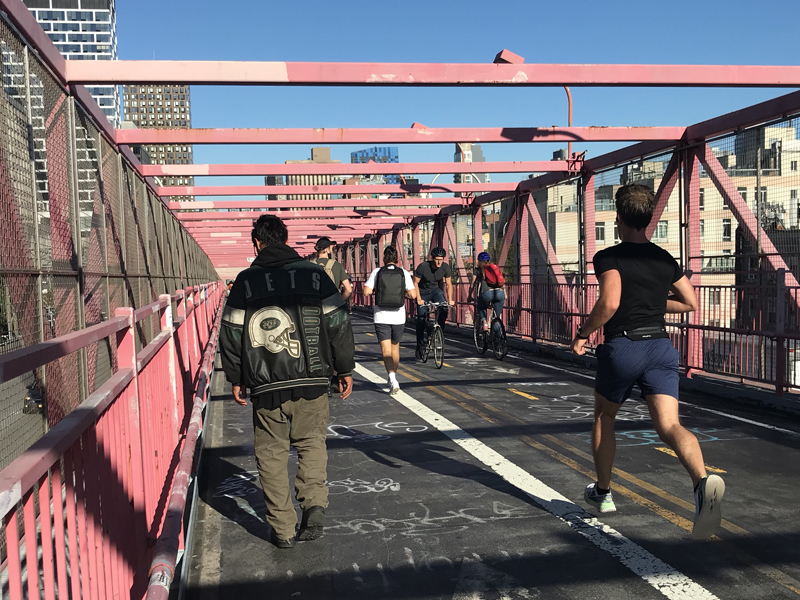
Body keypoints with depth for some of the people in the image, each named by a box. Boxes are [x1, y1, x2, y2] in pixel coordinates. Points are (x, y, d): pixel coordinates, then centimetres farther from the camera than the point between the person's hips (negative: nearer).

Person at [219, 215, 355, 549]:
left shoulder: (246, 281, 1)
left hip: (266, 385, -1)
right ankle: (314, 504, -3)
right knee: (312, 443, 17)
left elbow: (232, 334, 4)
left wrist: (236, 379, 15)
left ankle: (282, 529, 11)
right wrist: (345, 370, 10)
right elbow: (338, 324, 1)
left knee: (272, 453, 10)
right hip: (312, 379, 1)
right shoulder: (314, 274, 2)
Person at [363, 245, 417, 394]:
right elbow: (413, 294, -8)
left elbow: (366, 292, -12)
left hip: (381, 317, -2)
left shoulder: (376, 272, -3)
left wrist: (375, 290, 9)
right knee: (395, 346, 20)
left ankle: (393, 379, -21)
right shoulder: (404, 273, 0)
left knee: (386, 350, -3)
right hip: (398, 316, 2)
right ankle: (393, 377, 32)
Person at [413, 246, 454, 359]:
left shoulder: (445, 267, -16)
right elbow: (415, 283, -18)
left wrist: (450, 299, -15)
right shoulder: (423, 266, -26)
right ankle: (420, 347, 5)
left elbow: (448, 284, -5)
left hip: (435, 290, 2)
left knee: (444, 308, -27)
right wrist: (419, 299, -26)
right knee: (422, 319, -5)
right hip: (423, 292, -2)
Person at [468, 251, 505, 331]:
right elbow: (503, 283, 28)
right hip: (500, 293, 2)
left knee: (481, 309, 26)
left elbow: (472, 285, 16)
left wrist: (470, 296, 28)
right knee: (498, 315, 17)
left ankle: (484, 322, 2)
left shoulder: (478, 270, 18)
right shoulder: (496, 267, 26)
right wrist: (505, 295, 37)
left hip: (486, 293, -2)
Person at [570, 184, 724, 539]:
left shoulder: (609, 258, -4)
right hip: (661, 347, 4)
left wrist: (583, 334, -7)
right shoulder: (665, 259, 14)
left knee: (604, 416, 21)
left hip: (622, 347, -3)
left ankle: (602, 493, 32)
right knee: (669, 425, -7)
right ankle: (702, 481, -38)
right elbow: (691, 303, 21)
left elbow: (610, 301, -21)